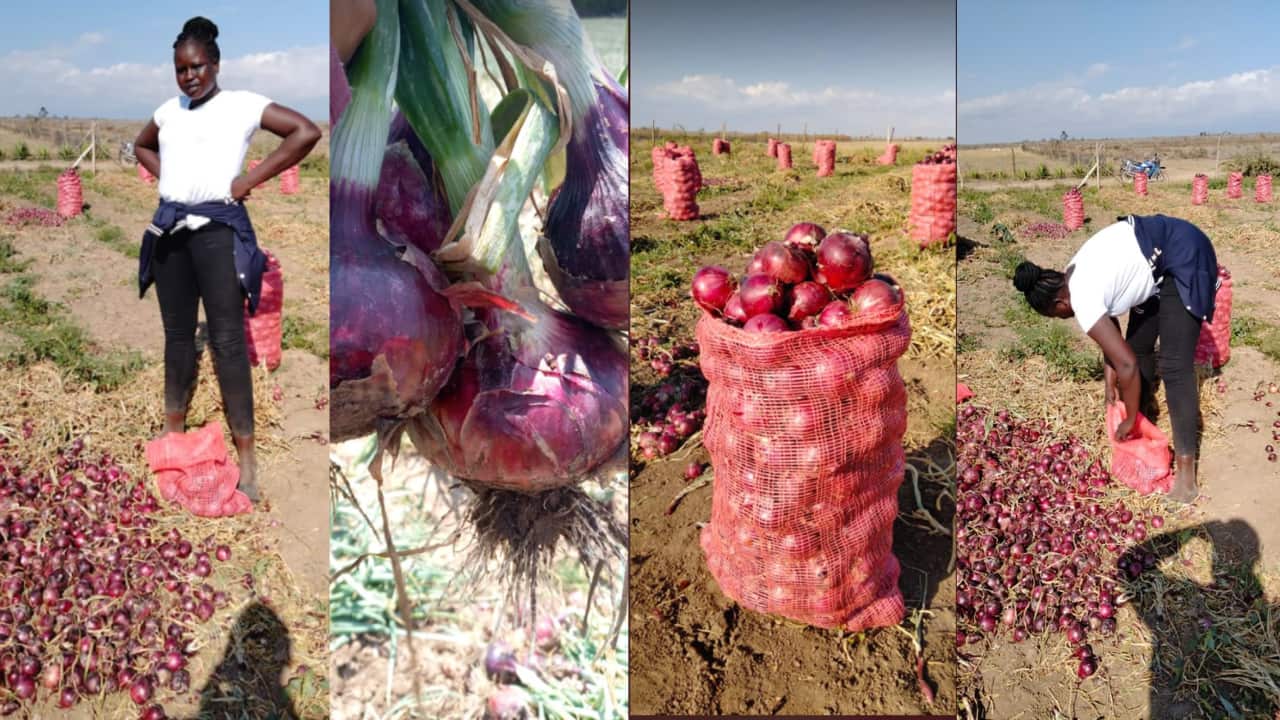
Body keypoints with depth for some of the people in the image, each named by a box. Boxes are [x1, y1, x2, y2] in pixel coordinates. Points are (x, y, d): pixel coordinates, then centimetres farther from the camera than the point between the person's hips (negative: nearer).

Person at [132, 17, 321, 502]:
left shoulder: (242, 104, -3)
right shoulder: (168, 111, 13)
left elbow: (306, 132, -14)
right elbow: (141, 146, 33)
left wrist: (249, 181, -12)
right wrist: (164, 176, 11)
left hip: (218, 227, -5)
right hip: (169, 227, 6)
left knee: (227, 340, -7)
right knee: (177, 334, 13)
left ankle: (246, 453, -2)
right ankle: (174, 430, 28)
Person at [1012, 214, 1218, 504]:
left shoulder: (1082, 301, -22)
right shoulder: (1074, 273, 4)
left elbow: (1127, 364, -19)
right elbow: (1110, 329, 16)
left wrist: (1129, 419, -6)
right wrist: (1110, 379, 14)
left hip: (1181, 258, -10)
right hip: (1162, 249, 10)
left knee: (1174, 364, -12)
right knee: (1137, 346, 17)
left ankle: (1185, 467, -10)